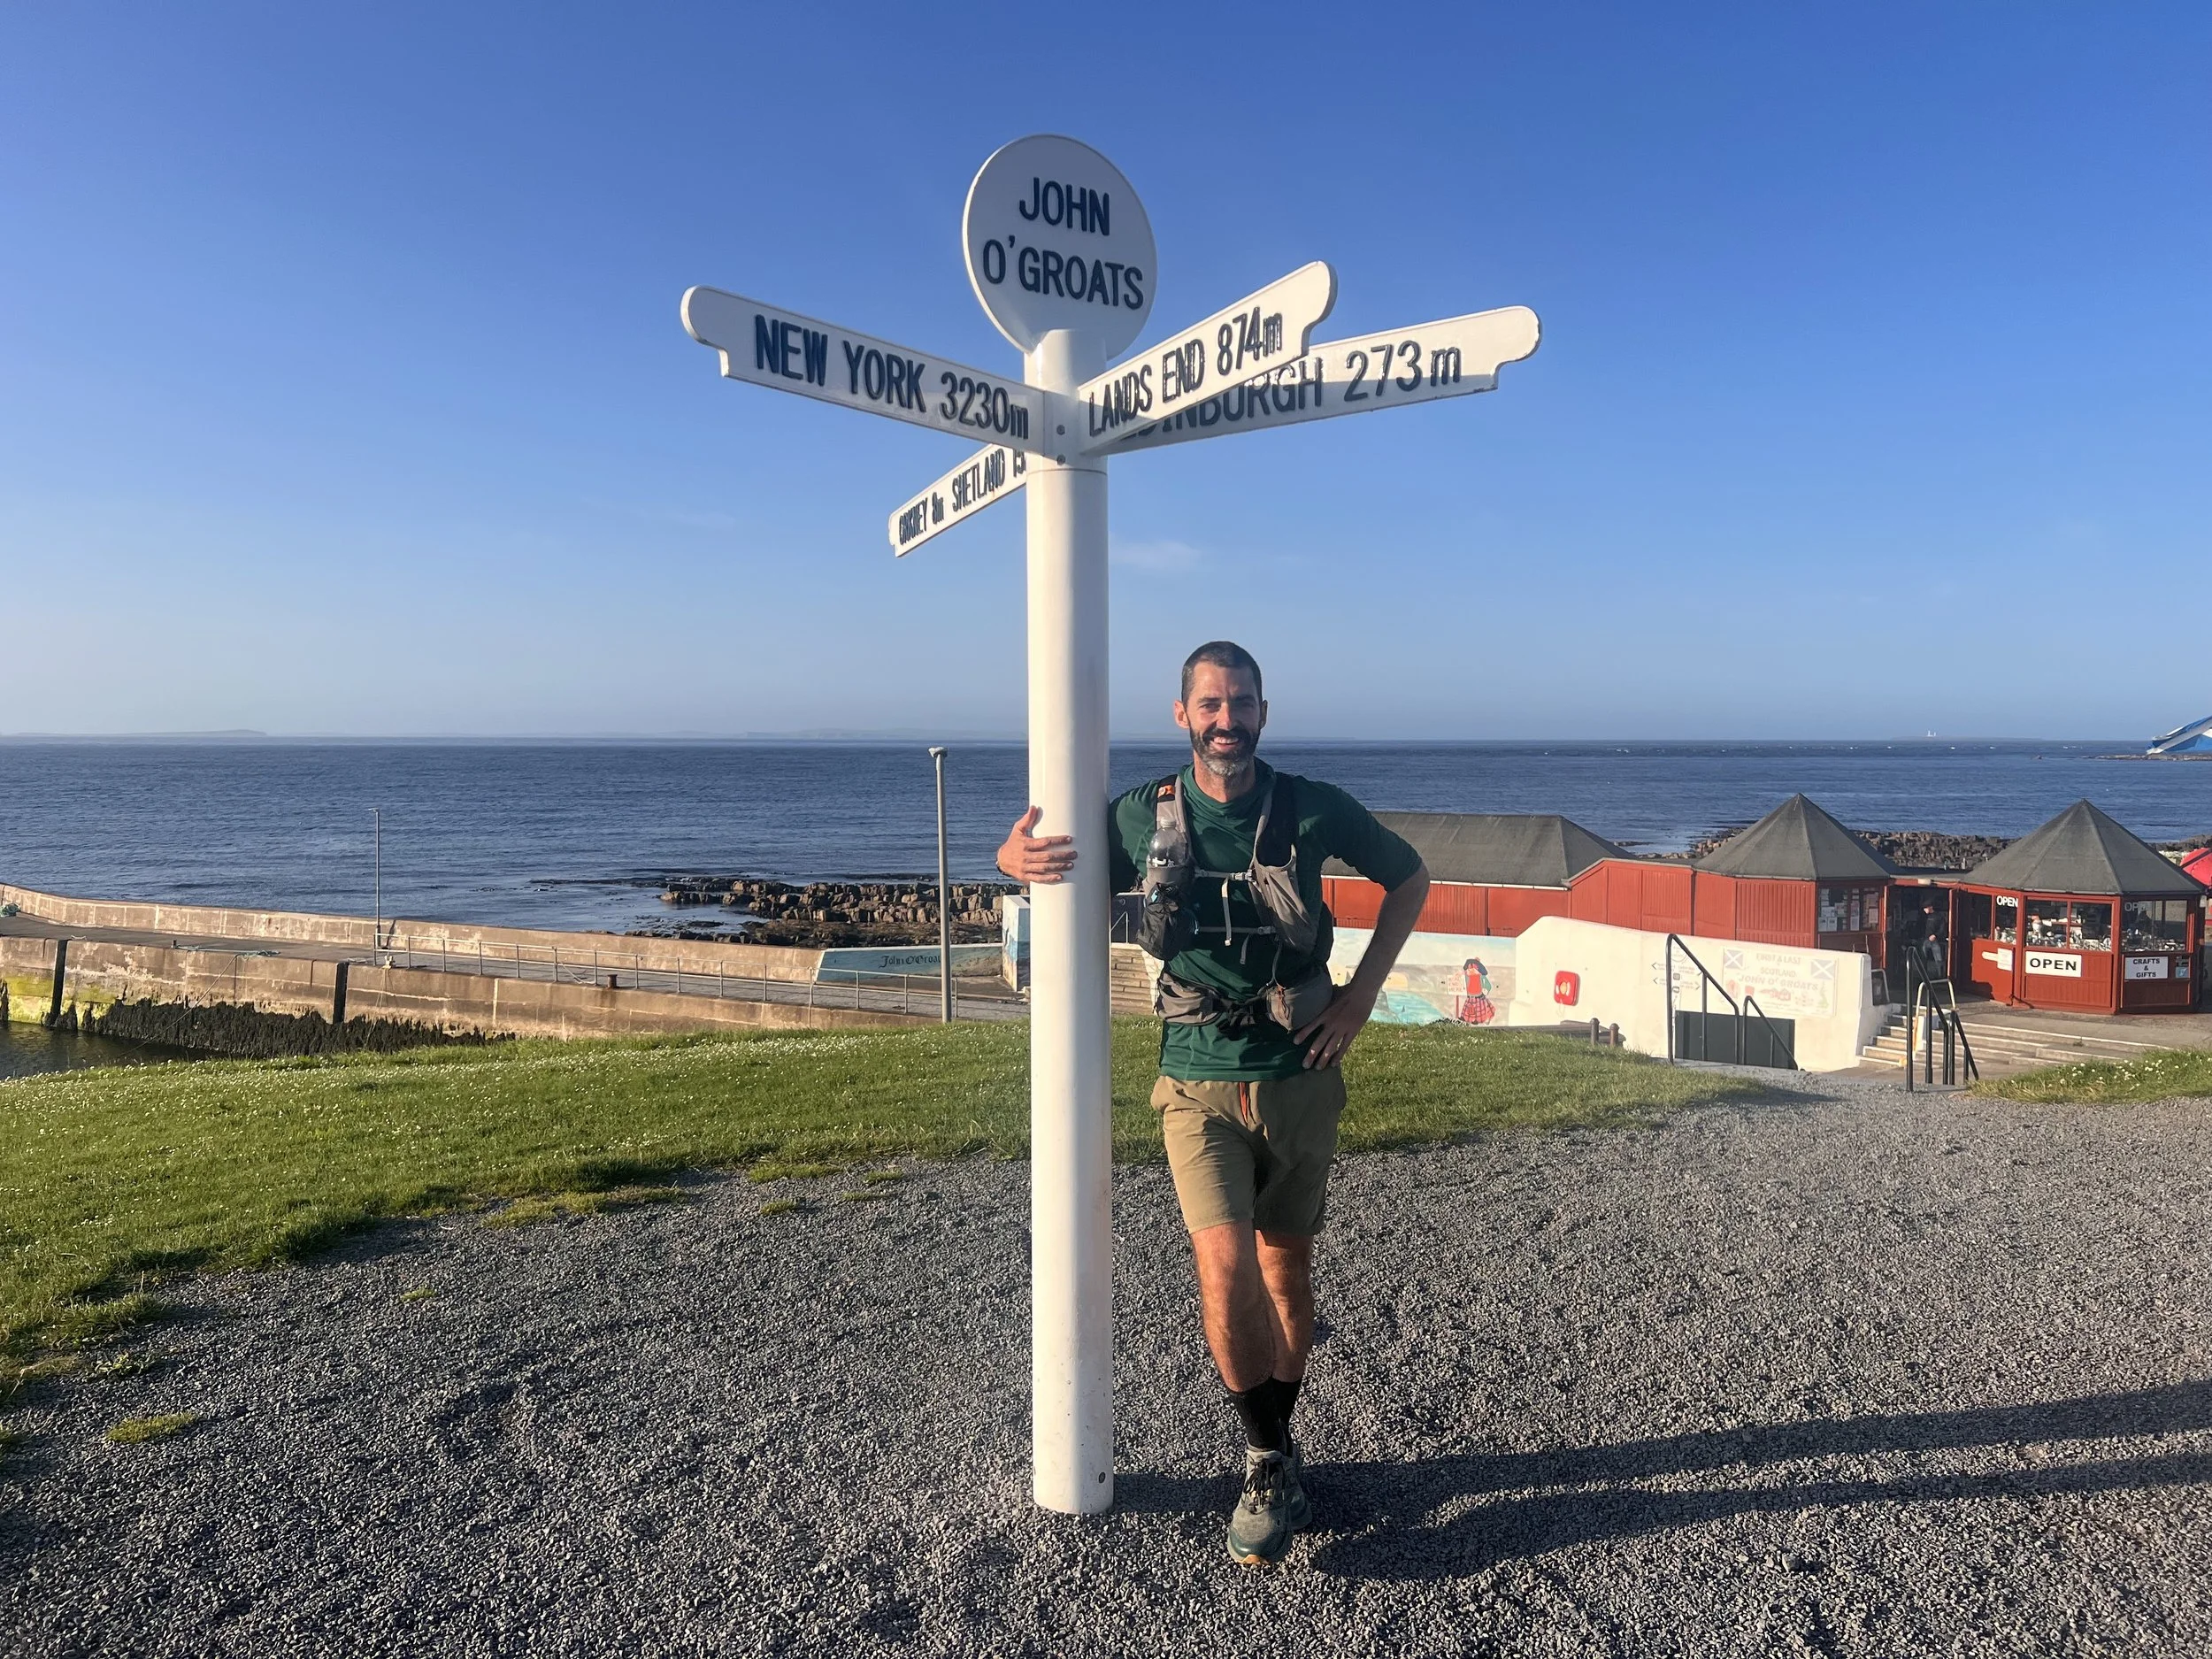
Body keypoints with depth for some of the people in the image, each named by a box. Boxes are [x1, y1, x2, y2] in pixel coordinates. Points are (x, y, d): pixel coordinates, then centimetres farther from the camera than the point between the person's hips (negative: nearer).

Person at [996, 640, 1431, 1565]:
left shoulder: (1312, 811, -5)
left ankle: (1275, 1450, 33)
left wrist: (1361, 994, 2)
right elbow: (1035, 857, 12)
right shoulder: (1142, 818, -4)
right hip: (1200, 1080, -1)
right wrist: (1016, 856, -14)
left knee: (1285, 1265, 13)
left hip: (1300, 1076, 1)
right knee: (1225, 1270, -14)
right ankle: (1273, 1465, 7)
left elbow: (1409, 879, 11)